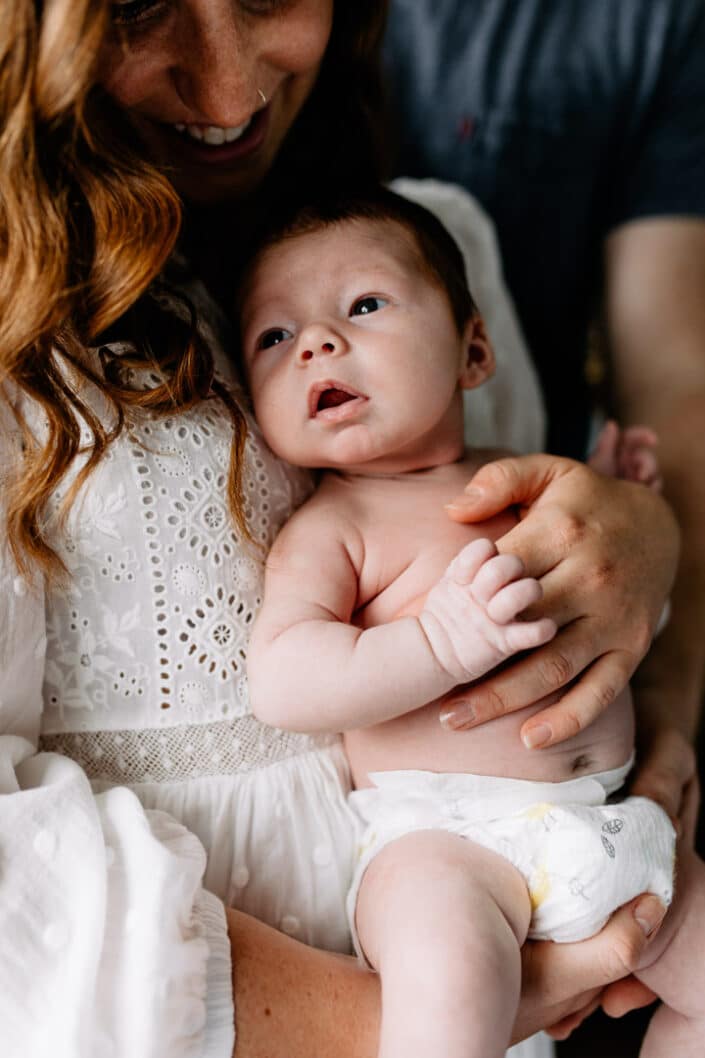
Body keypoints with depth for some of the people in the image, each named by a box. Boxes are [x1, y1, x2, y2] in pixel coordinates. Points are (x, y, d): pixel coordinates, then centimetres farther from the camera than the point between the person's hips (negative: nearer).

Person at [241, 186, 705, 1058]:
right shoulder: (331, 527, -3)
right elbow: (280, 683, -19)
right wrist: (441, 644, -27)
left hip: (611, 818, 7)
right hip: (443, 834, -6)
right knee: (446, 957, -35)